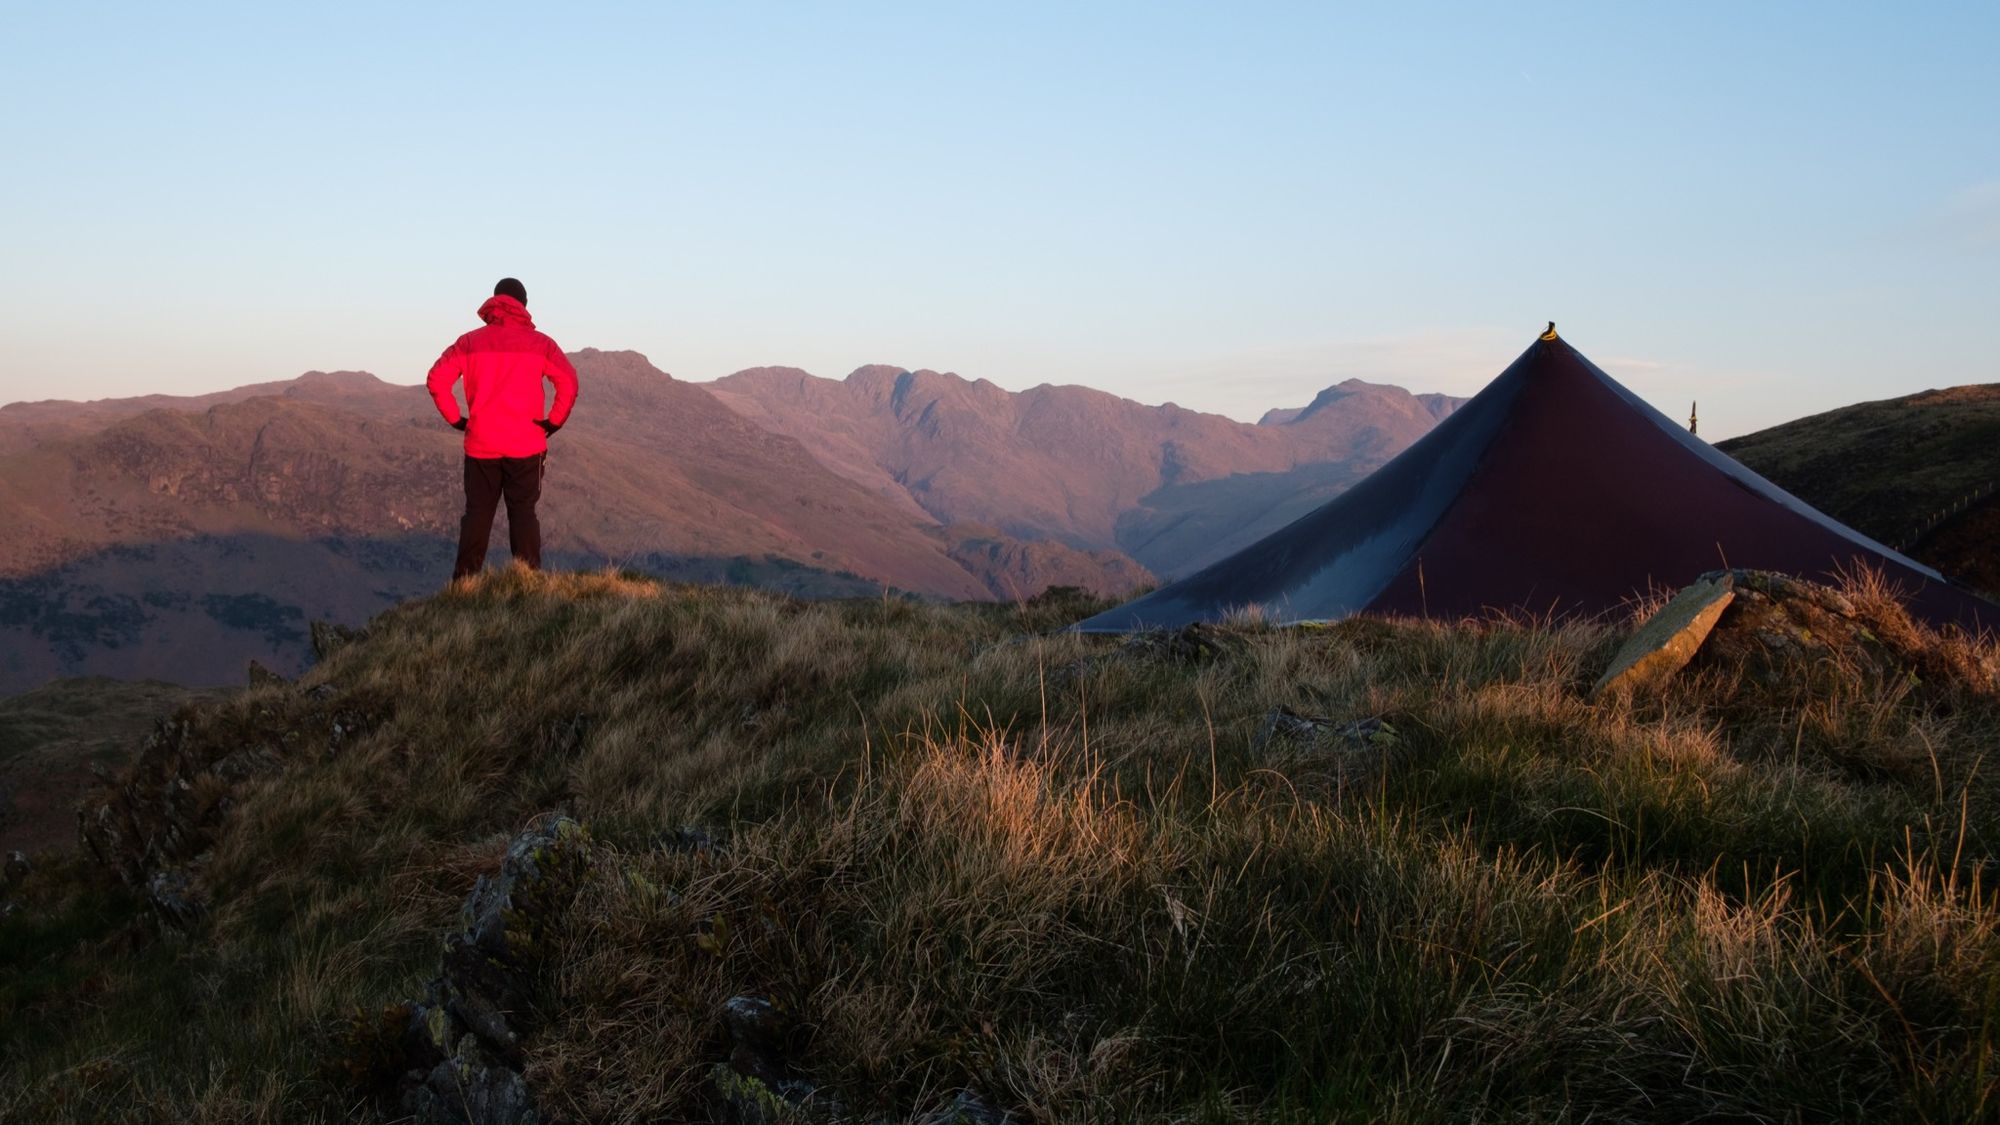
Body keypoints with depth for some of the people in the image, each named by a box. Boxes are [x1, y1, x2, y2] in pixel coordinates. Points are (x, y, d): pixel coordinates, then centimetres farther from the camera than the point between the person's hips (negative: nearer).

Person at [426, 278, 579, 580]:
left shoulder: (469, 342, 6)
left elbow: (436, 379, -1)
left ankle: (464, 581, 8)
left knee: (477, 514, 9)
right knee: (523, 513, 3)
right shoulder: (539, 343, 0)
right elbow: (568, 382, -10)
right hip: (526, 446, -2)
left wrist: (456, 419, 6)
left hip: (480, 445, 2)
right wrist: (553, 422, -1)